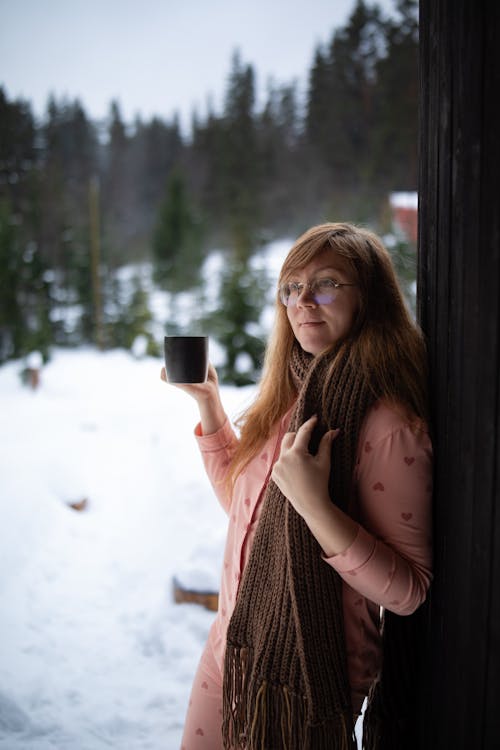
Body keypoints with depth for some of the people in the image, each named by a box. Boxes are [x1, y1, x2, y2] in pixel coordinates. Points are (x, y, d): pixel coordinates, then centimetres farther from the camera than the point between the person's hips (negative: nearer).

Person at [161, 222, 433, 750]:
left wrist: (315, 506, -33)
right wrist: (207, 403, 9)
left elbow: (408, 593, -21)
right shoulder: (292, 396, 3)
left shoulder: (389, 425, -22)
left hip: (305, 683, -7)